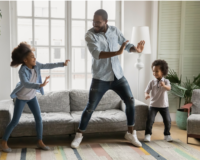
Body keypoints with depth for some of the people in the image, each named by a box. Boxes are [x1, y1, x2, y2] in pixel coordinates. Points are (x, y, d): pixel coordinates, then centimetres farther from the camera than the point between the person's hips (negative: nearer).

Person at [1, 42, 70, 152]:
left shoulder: (36, 65, -12)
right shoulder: (22, 71, -31)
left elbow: (48, 66, -2)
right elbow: (26, 84, -47)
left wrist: (62, 64, -7)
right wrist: (40, 85, -59)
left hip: (32, 96, 6)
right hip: (21, 98, -6)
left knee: (39, 118, 1)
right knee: (15, 121, -1)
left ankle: (40, 142, 13)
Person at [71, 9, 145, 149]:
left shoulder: (115, 31, 2)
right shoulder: (90, 35, -13)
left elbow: (126, 44, 13)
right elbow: (96, 54, -28)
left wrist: (136, 49, -10)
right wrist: (117, 53, -38)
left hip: (118, 76, 4)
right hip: (100, 79, -4)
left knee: (131, 102, 3)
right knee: (90, 108, -1)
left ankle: (131, 133, 21)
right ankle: (79, 135, 18)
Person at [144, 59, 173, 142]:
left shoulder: (166, 81, -7)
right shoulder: (152, 82, -3)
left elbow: (169, 88, -26)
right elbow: (147, 91, -4)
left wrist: (164, 85, -48)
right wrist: (146, 95, -28)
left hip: (164, 105, 0)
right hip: (153, 105, 0)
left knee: (167, 120, 3)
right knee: (150, 120, -9)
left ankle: (167, 134, 24)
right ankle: (148, 134, 6)